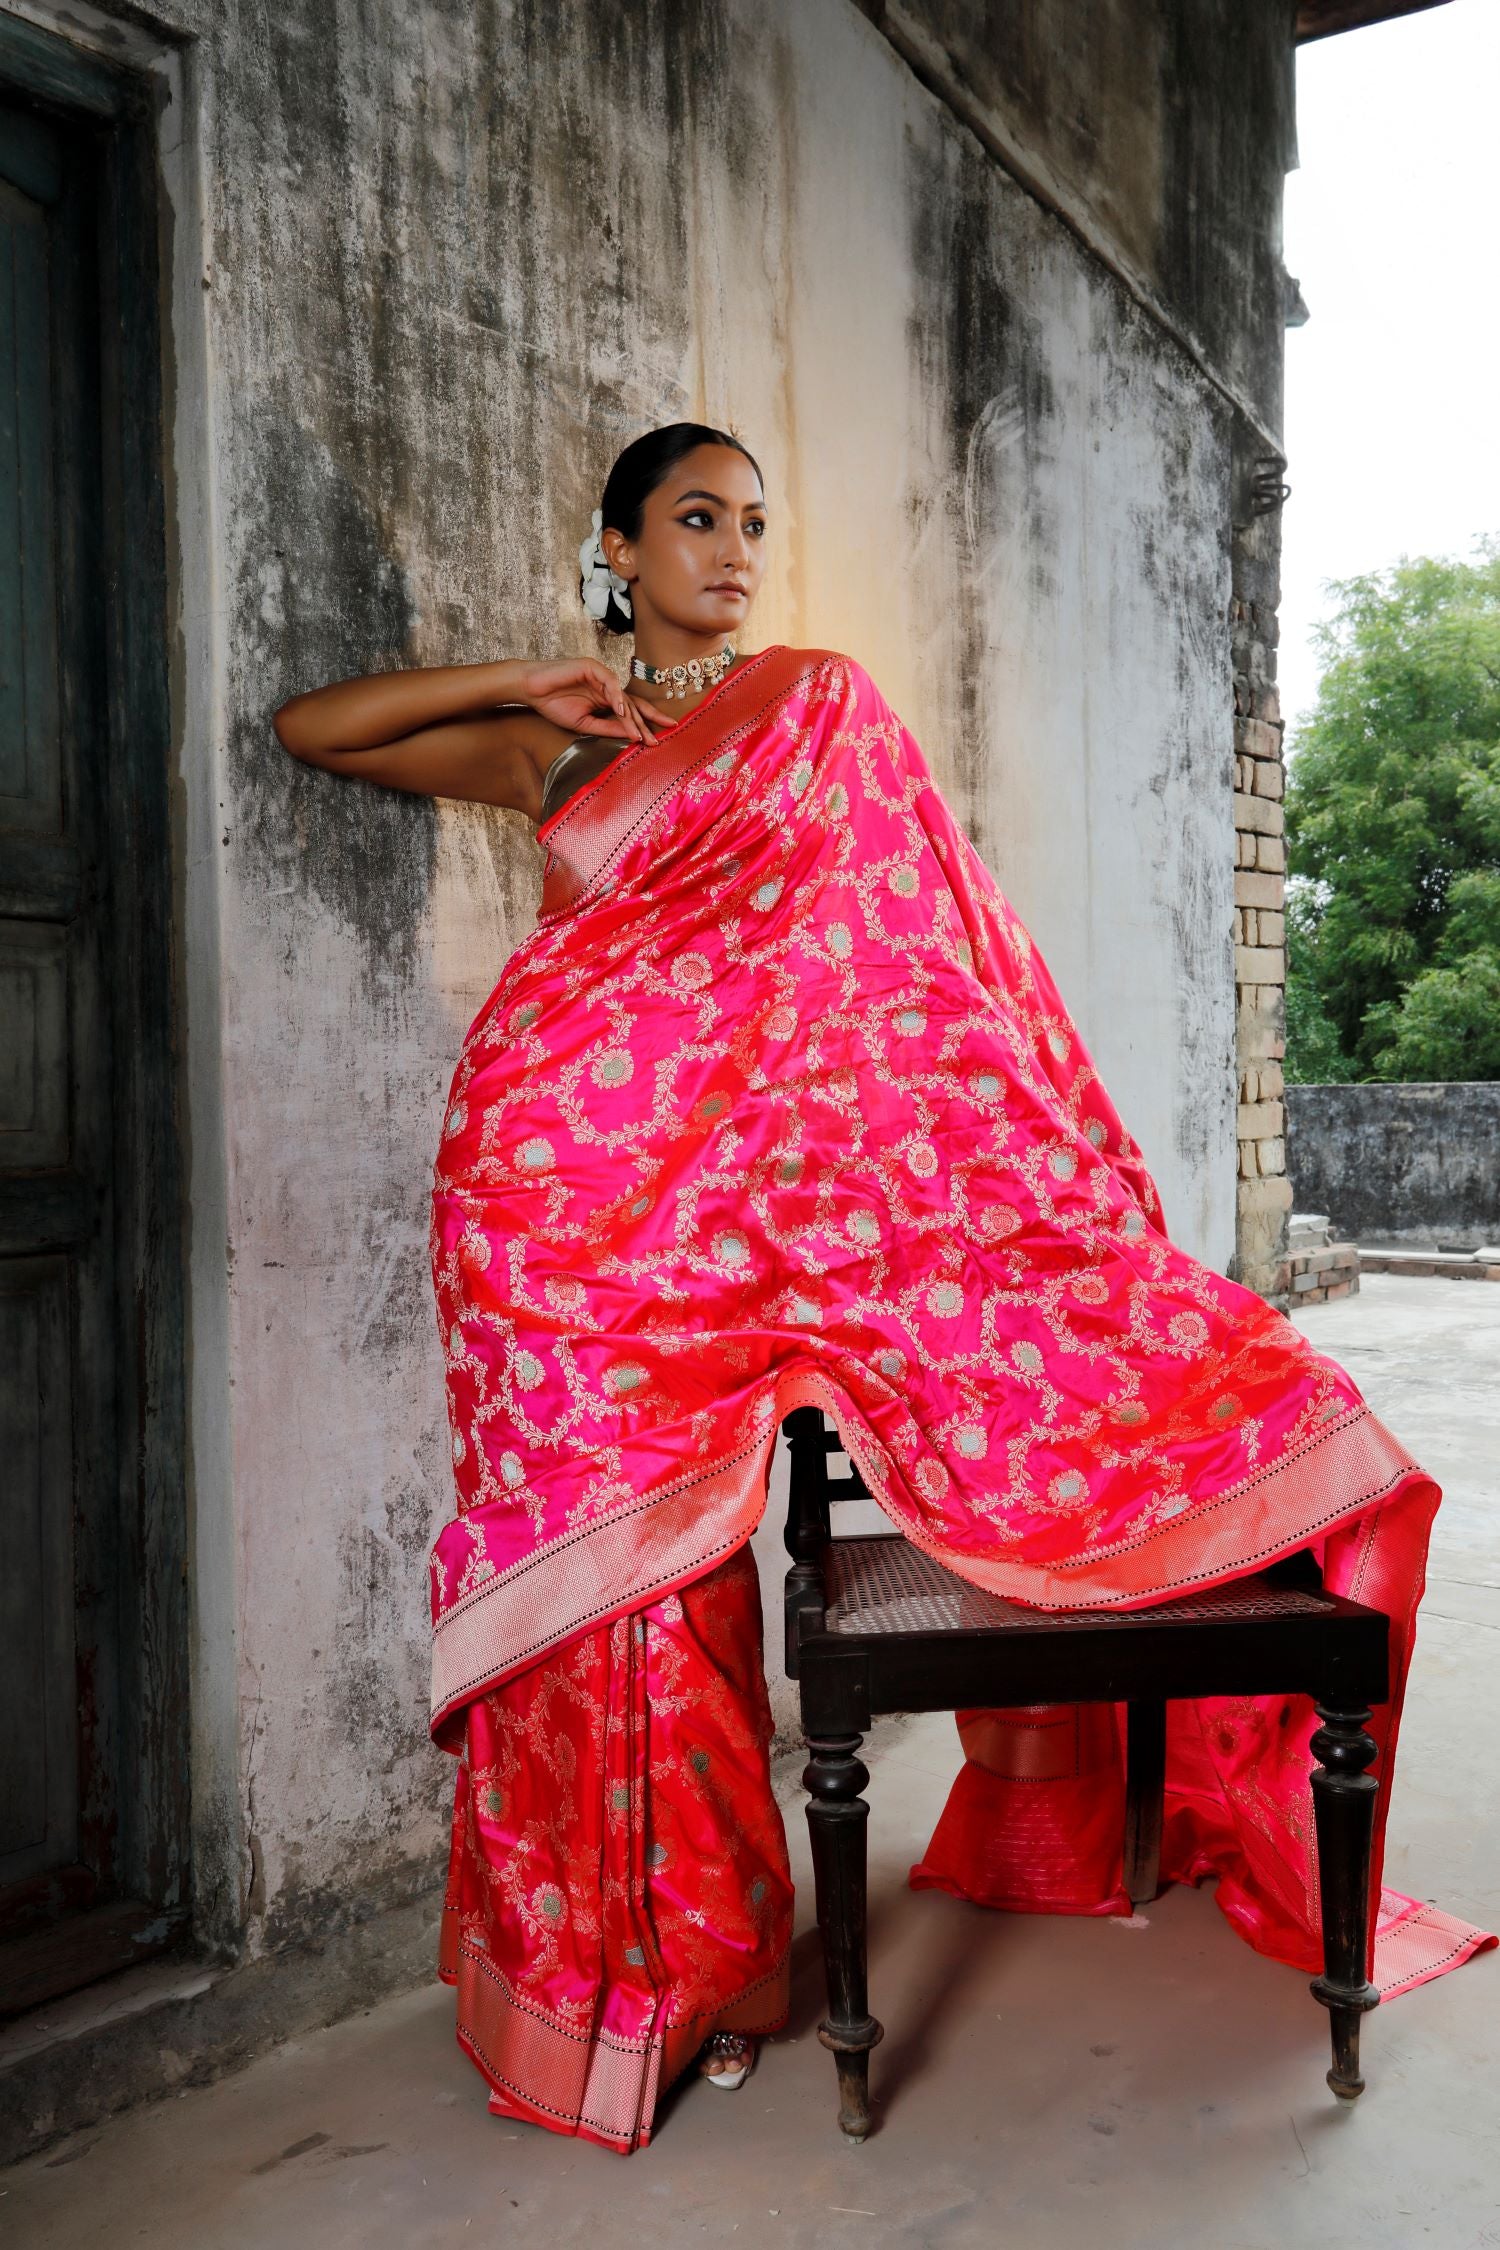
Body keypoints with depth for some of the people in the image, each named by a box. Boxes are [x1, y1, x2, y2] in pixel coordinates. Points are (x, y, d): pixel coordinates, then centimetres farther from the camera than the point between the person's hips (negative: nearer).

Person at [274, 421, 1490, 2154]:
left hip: (728, 1166, -1)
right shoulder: (550, 746, 19)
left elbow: (898, 943, 8)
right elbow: (308, 728, 24)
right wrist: (531, 685, 14)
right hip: (549, 1166, 1)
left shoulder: (820, 710, 15)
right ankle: (605, 1957, 16)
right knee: (582, 1530, -1)